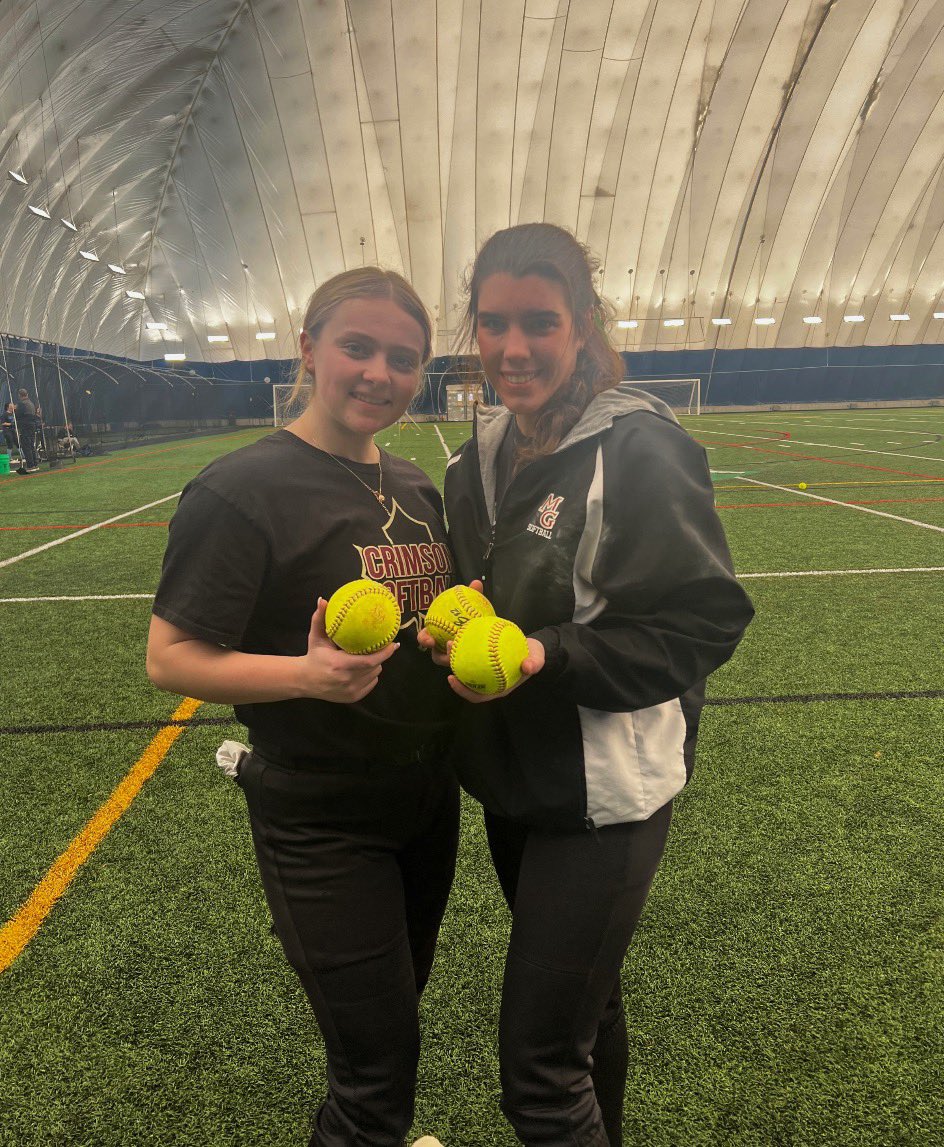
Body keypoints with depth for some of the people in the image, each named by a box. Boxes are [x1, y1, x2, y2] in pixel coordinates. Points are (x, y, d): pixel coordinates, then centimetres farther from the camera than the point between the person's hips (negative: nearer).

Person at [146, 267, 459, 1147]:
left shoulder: (413, 484, 4)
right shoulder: (242, 489, -17)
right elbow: (170, 659, -17)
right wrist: (308, 674, -31)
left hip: (429, 792, 7)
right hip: (322, 821, -7)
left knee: (395, 1008, 27)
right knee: (377, 1066, 6)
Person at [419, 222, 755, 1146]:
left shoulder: (638, 449, -18)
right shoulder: (481, 454, 3)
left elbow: (706, 623, -17)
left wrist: (552, 656, -28)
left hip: (602, 794, -7)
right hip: (511, 781, 7)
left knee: (538, 1069, 2)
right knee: (584, 998, 28)